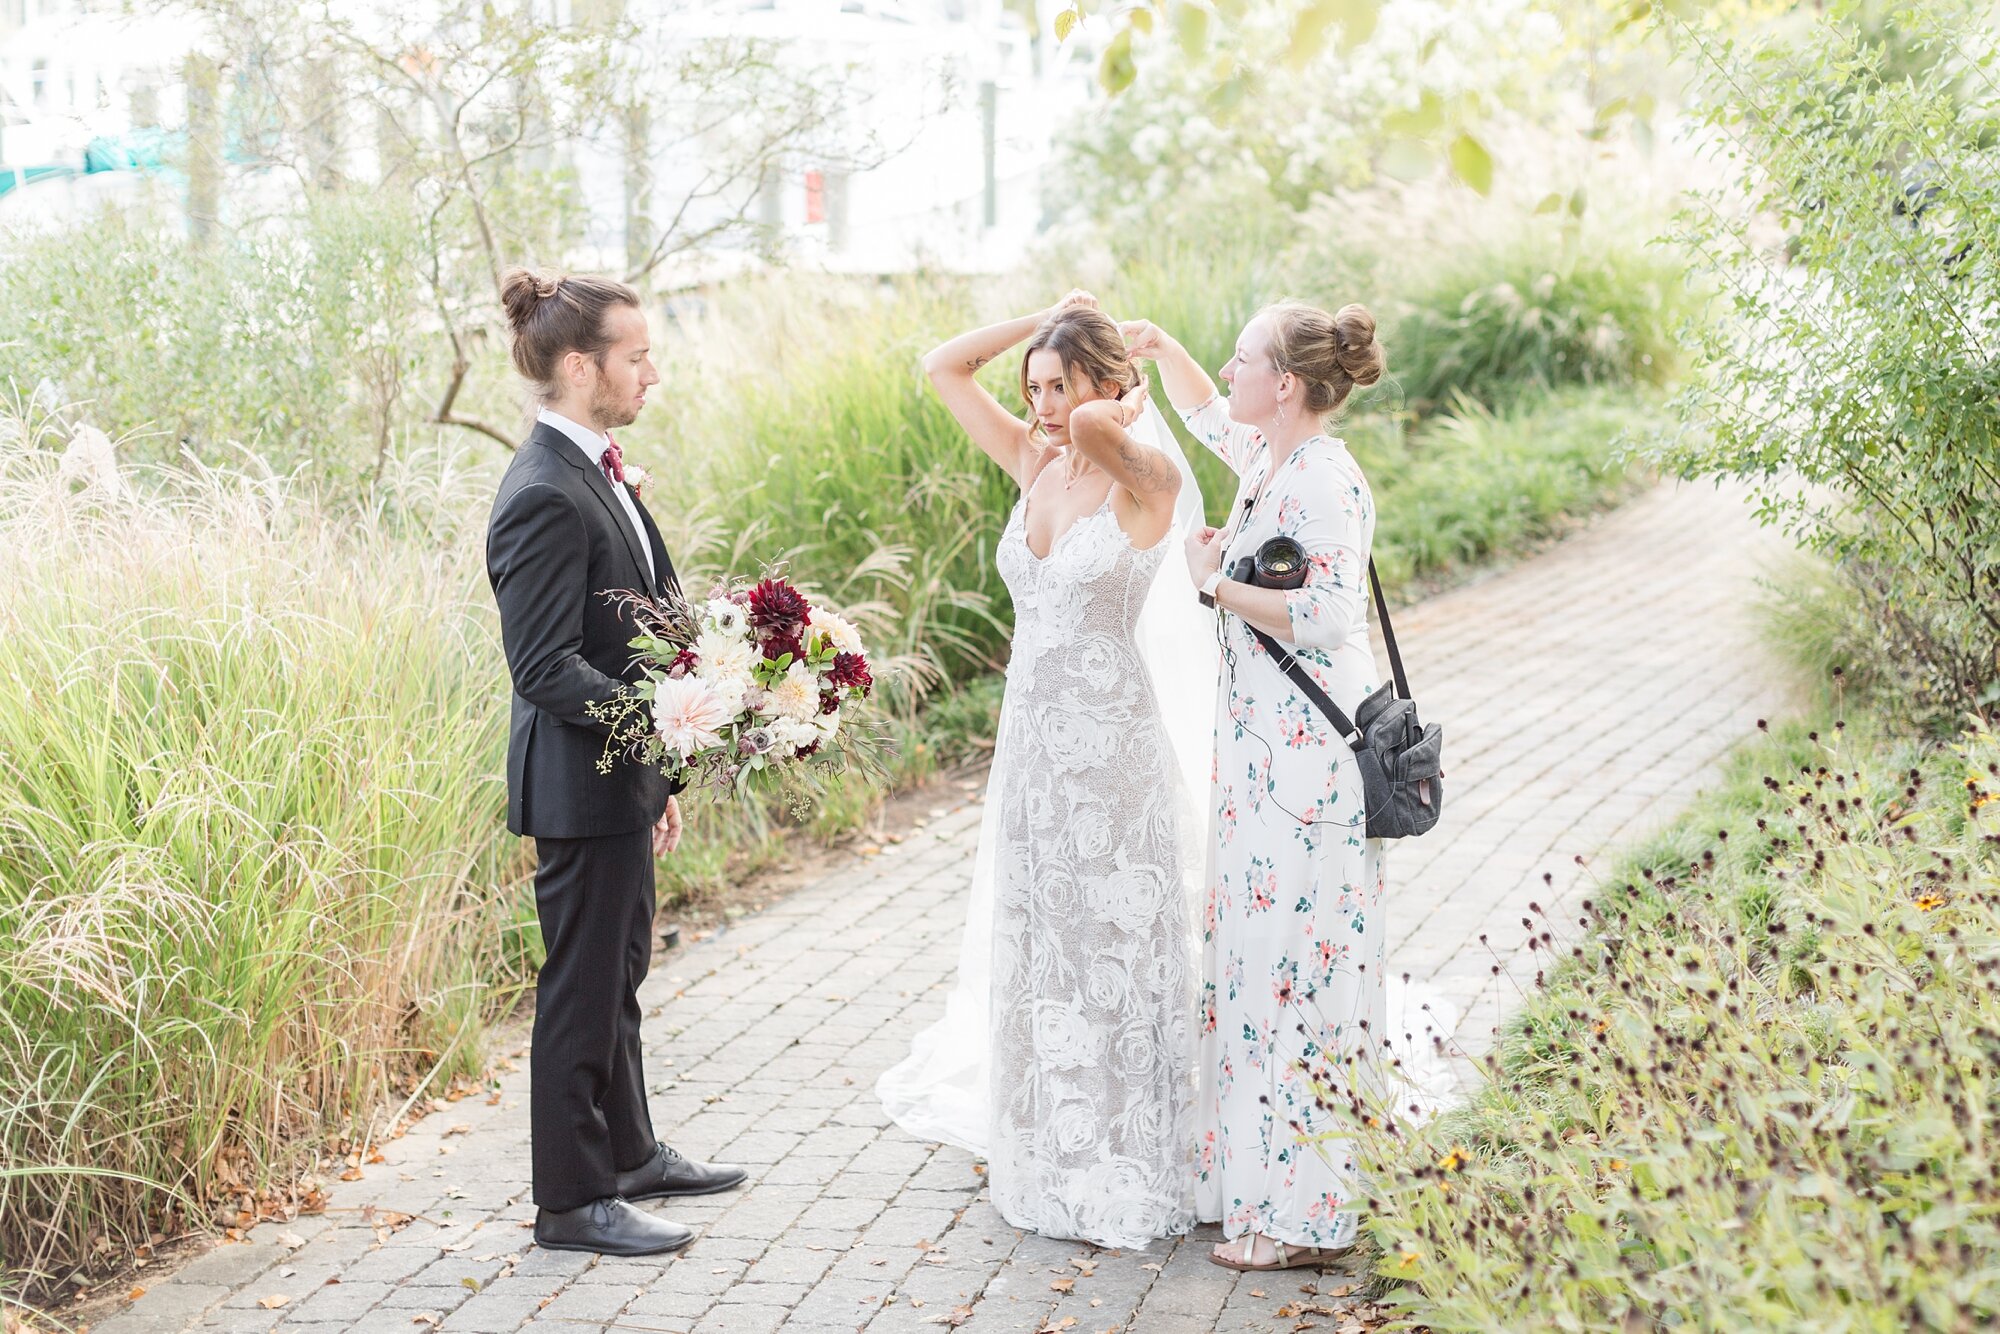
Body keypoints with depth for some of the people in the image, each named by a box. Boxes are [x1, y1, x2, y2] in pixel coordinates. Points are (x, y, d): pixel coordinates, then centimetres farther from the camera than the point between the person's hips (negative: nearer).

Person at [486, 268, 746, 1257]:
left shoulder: (596, 473, 9)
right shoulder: (545, 499, -22)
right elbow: (546, 668, -25)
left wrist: (658, 777, 18)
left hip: (621, 779, 10)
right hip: (579, 788, -10)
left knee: (619, 974, 22)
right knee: (582, 988, 2)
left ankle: (628, 1152, 37)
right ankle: (572, 1202, 14)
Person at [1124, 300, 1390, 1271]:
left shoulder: (1324, 482, -17)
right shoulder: (1270, 460, 12)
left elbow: (1325, 615, -26)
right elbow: (1209, 418, 34)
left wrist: (1216, 581, -16)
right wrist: (1159, 347, 24)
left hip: (1309, 760, -10)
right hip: (1264, 748, 10)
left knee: (1295, 965, -5)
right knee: (1254, 956, 14)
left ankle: (1305, 1214, 3)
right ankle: (1256, 1176, 24)